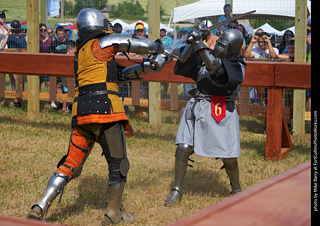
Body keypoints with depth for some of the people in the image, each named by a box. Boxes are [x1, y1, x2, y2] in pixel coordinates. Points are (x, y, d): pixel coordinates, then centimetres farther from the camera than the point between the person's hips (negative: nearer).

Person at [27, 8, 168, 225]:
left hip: (82, 114, 7)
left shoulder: (81, 52, 26)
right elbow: (136, 43, 6)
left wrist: (151, 65, 29)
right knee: (119, 165, 9)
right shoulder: (103, 42, 2)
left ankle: (40, 208, -1)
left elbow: (121, 74, 28)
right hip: (105, 109, -7)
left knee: (70, 165, 10)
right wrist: (157, 47, 28)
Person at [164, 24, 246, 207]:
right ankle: (177, 191, 13)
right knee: (183, 149, -1)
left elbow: (215, 68, -28)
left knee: (228, 156, 0)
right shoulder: (208, 55, 6)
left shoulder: (237, 65, -10)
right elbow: (183, 63, 4)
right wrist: (193, 43, -8)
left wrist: (201, 47, -31)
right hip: (197, 108, 4)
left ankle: (237, 191, 24)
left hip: (221, 111, -4)